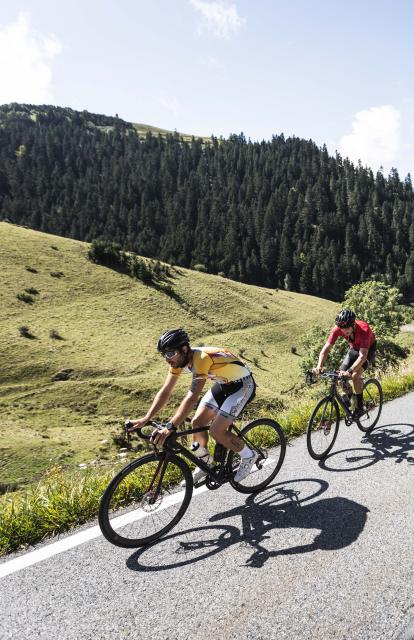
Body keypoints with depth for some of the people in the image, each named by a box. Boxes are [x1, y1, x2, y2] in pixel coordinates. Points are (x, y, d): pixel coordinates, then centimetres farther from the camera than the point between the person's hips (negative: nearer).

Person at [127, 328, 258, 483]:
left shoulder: (201, 358, -35)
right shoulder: (179, 359, -10)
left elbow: (192, 397, -42)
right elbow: (165, 392, -8)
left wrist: (169, 427, -46)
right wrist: (145, 419, -17)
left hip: (242, 385, -8)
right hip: (223, 383, 8)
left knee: (217, 431, -14)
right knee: (197, 422, 2)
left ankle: (248, 456, 9)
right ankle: (205, 462, 24)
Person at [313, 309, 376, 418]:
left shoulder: (364, 329, -40)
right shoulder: (337, 329, -28)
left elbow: (363, 355, -45)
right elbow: (326, 348, -28)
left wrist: (349, 371, -57)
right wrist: (319, 366, -45)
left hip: (368, 349, -4)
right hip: (354, 349, 4)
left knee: (355, 375, -25)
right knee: (341, 376, -12)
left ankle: (360, 407, -8)